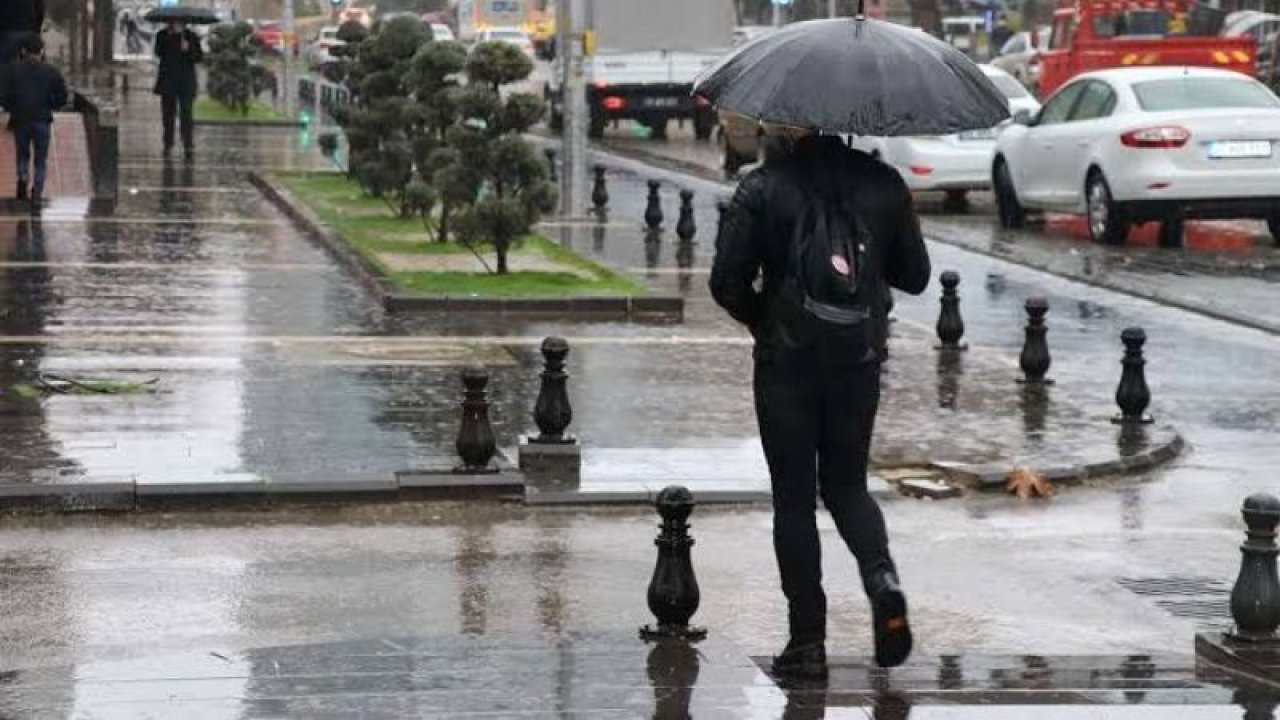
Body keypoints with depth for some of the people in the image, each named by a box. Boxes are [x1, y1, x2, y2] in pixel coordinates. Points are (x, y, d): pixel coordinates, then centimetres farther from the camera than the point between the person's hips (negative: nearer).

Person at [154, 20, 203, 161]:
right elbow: (159, 52, -7)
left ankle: (189, 146, -13)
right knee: (168, 113, 6)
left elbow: (200, 56, 1)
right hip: (168, 81, 2)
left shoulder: (191, 36, 5)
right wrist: (169, 36, -14)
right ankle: (168, 145, 15)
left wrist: (188, 49, -17)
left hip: (186, 81, -1)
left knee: (186, 112, -10)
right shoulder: (163, 35, 7)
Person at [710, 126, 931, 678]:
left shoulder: (762, 188, -8)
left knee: (794, 498, 7)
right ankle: (881, 576, -10)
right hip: (859, 362, 3)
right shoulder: (882, 183, 0)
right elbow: (915, 275, 6)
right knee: (847, 485, 19)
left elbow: (727, 281, -9)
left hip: (787, 363, -2)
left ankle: (808, 641, 5)